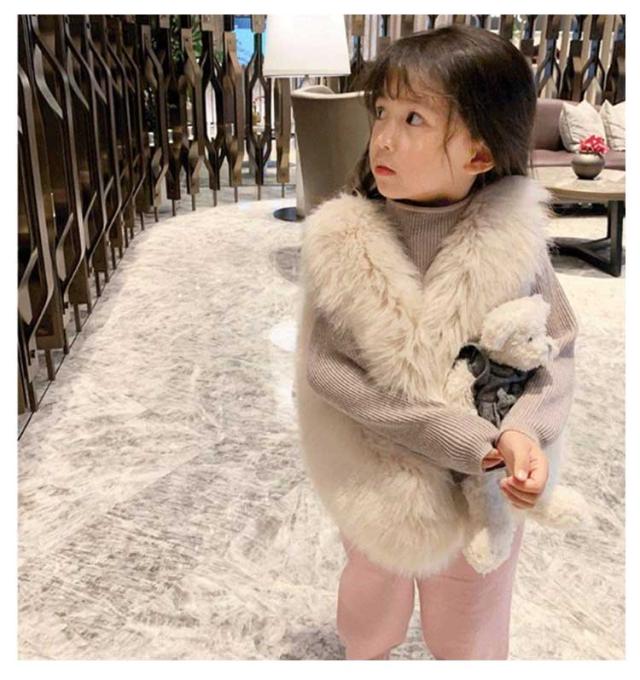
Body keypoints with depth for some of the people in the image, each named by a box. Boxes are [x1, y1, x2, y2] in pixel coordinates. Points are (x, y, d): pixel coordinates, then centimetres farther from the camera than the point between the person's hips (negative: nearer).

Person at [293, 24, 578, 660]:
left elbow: (558, 347, -8)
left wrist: (526, 429, -28)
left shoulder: (511, 235, -17)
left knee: (469, 636, 24)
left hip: (484, 489, 0)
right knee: (370, 614, 28)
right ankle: (363, 658, 61)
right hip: (376, 480, 1)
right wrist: (463, 439, -26)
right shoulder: (346, 241, -18)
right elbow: (326, 365, -22)